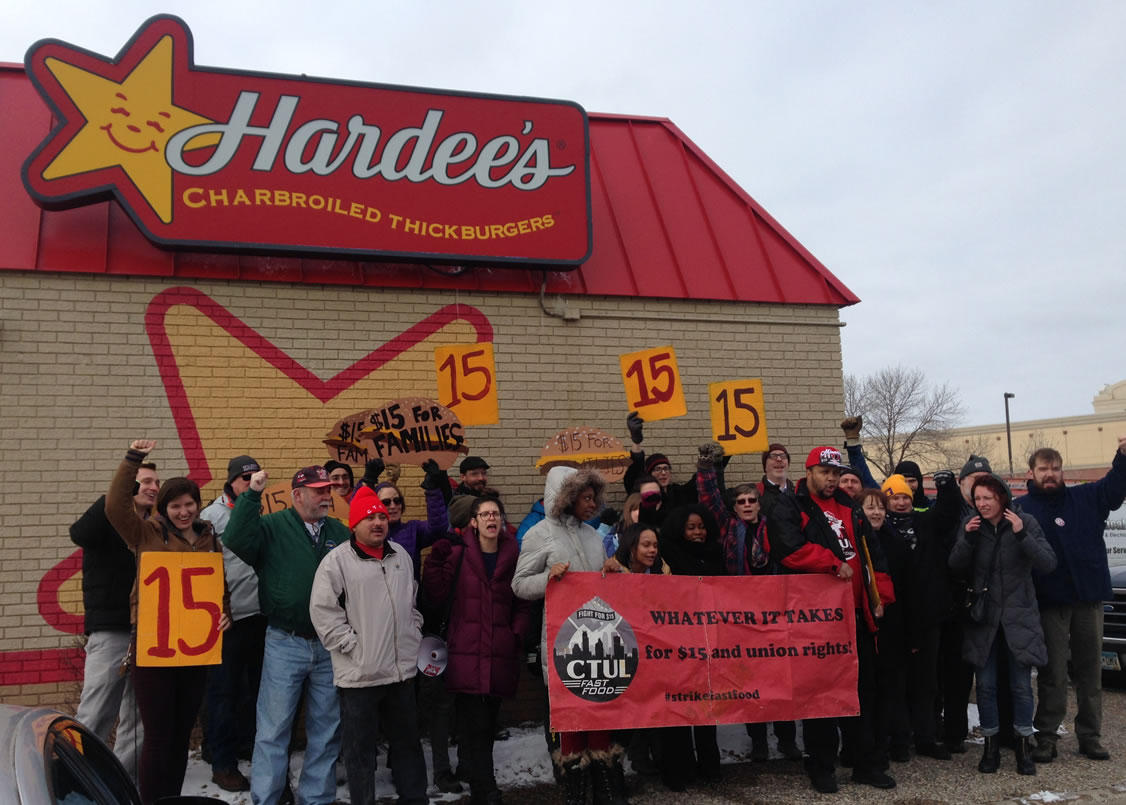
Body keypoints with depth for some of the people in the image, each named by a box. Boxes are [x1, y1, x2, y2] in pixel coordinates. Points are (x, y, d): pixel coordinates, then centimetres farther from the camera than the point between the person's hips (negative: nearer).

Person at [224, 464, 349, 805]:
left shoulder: (341, 533, 8)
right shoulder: (273, 526, -2)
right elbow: (236, 540, -20)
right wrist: (252, 495, -21)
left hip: (330, 647, 4)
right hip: (285, 645, -4)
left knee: (327, 730, 12)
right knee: (273, 729, 3)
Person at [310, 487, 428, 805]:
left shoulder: (401, 555, 10)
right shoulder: (337, 561, -9)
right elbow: (323, 612, -13)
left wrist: (413, 636, 11)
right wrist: (354, 647, -14)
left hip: (403, 668, 6)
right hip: (359, 673, -5)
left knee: (407, 740, 16)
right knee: (360, 746, 6)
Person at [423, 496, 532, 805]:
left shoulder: (512, 558, 10)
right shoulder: (459, 555, 2)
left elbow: (522, 606, 16)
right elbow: (437, 594, -1)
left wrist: (517, 634, 1)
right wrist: (436, 561, -12)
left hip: (500, 656, 3)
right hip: (466, 653, -3)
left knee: (488, 724, 10)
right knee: (475, 725, -9)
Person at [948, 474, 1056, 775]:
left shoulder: (1026, 522, -6)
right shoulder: (971, 525, 0)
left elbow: (1048, 564, -14)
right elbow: (955, 566, -3)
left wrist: (1021, 535, -25)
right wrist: (967, 539, -18)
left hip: (1019, 614, -2)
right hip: (984, 615, 2)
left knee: (1021, 685, 3)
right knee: (986, 685, 5)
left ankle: (1024, 745, 18)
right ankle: (991, 745, 18)